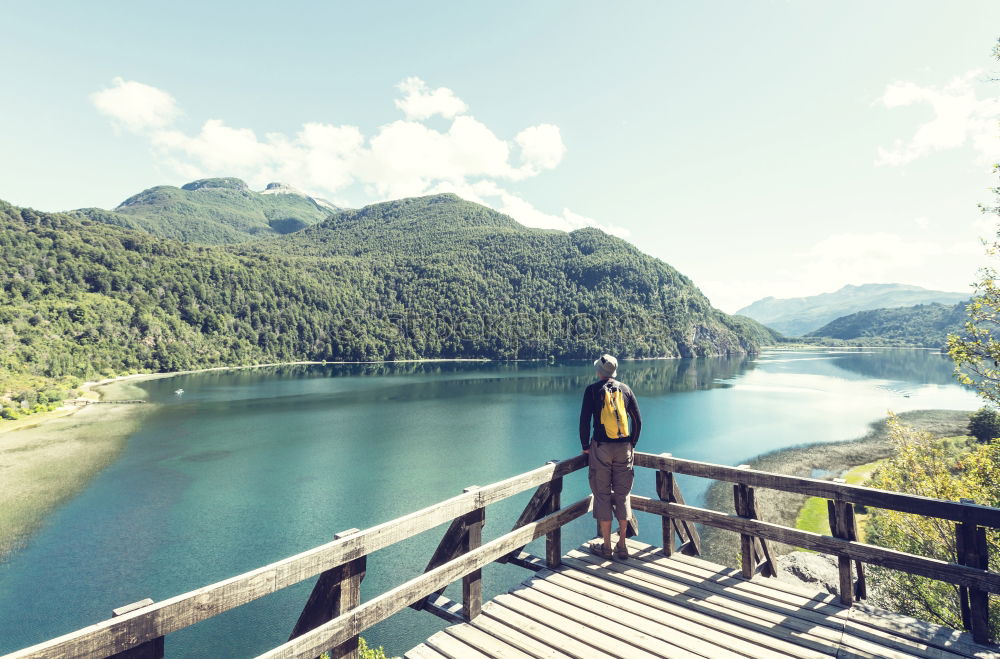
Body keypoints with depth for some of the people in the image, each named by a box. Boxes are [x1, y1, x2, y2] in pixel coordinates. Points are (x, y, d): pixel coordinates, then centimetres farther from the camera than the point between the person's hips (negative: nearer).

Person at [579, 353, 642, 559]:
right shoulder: (625, 389, 7)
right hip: (623, 449, 4)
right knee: (622, 495, 12)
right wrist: (632, 444, 17)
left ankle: (606, 546, 13)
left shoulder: (593, 390, -3)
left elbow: (584, 420, -7)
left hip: (601, 448, -3)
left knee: (603, 495, 5)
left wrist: (585, 446, 4)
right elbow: (638, 420, 7)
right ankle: (622, 546, 19)